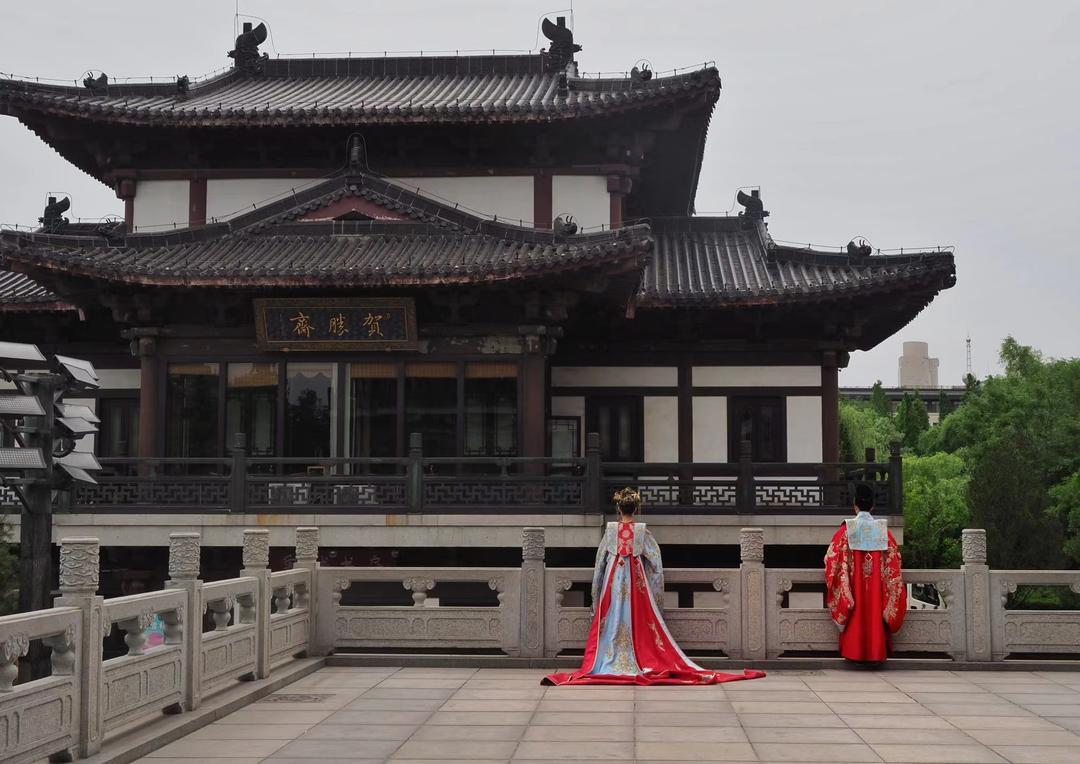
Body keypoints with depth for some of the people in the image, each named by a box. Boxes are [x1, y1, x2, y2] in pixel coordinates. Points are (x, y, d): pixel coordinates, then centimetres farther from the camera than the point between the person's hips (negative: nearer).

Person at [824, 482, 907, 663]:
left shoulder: (847, 528, -5)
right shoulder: (882, 528, 0)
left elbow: (833, 556, -2)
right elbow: (894, 557, 4)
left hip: (854, 582, -1)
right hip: (877, 583, 1)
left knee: (856, 614, 4)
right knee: (875, 612, 7)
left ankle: (854, 651, 3)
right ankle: (876, 652, 7)